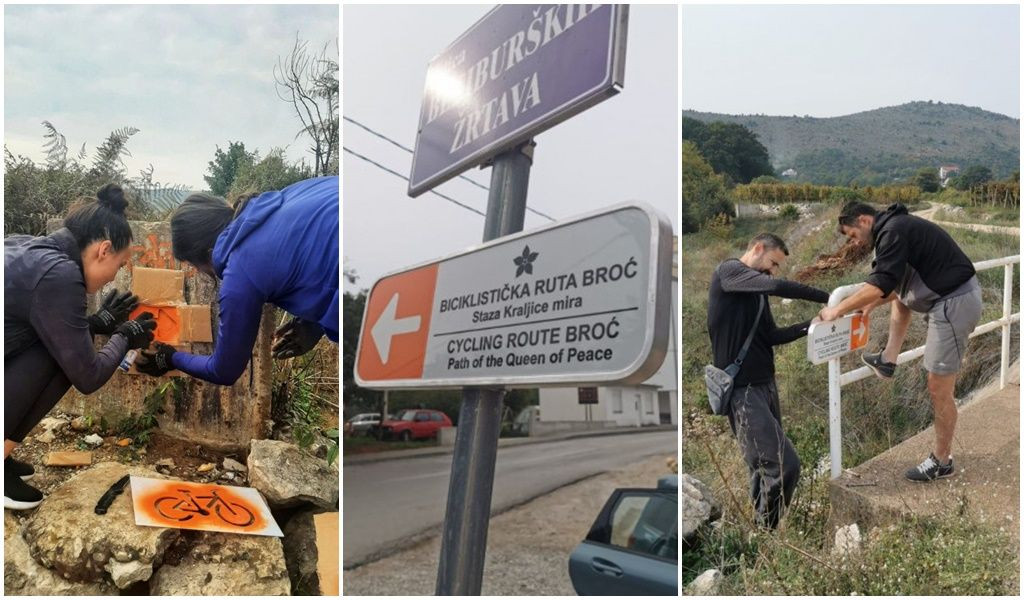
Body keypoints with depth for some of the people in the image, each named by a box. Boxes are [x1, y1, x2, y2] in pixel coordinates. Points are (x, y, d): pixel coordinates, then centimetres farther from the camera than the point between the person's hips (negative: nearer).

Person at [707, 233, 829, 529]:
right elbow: (778, 287, -21)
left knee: (767, 466, 10)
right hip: (742, 388, -9)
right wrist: (829, 299, -15)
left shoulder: (758, 291, 20)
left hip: (766, 384, 9)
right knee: (784, 466, -14)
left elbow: (771, 336, 19)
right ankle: (764, 532, 1)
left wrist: (810, 325, 6)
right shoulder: (728, 271, -7)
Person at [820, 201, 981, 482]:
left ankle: (942, 461, 14)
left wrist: (838, 310, -16)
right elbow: (895, 284, 23)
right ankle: (888, 360, 25)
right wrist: (871, 305, 17)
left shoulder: (893, 231, -17)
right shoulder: (896, 226, 14)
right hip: (951, 297, 10)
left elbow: (879, 286, -24)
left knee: (938, 389, -1)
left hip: (955, 303, -10)